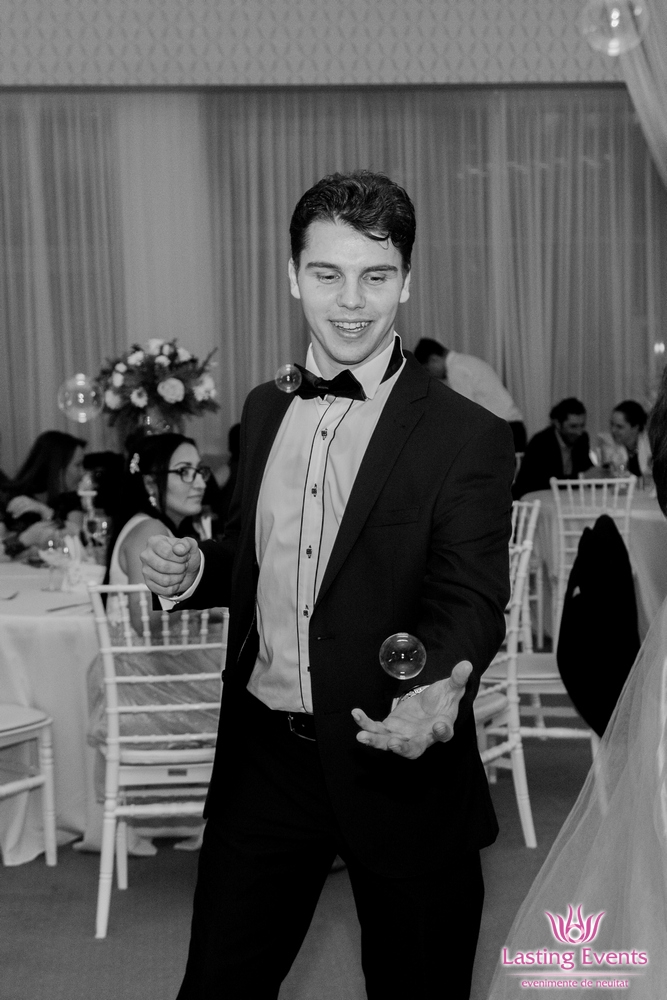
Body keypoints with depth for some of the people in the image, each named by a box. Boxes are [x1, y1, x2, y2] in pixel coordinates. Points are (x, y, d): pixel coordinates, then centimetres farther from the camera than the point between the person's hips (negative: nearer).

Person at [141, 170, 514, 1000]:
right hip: (262, 757, 4)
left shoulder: (469, 439, -12)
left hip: (399, 759, -4)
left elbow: (470, 601, -18)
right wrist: (193, 571, -5)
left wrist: (442, 686, -39)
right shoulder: (263, 410, 6)